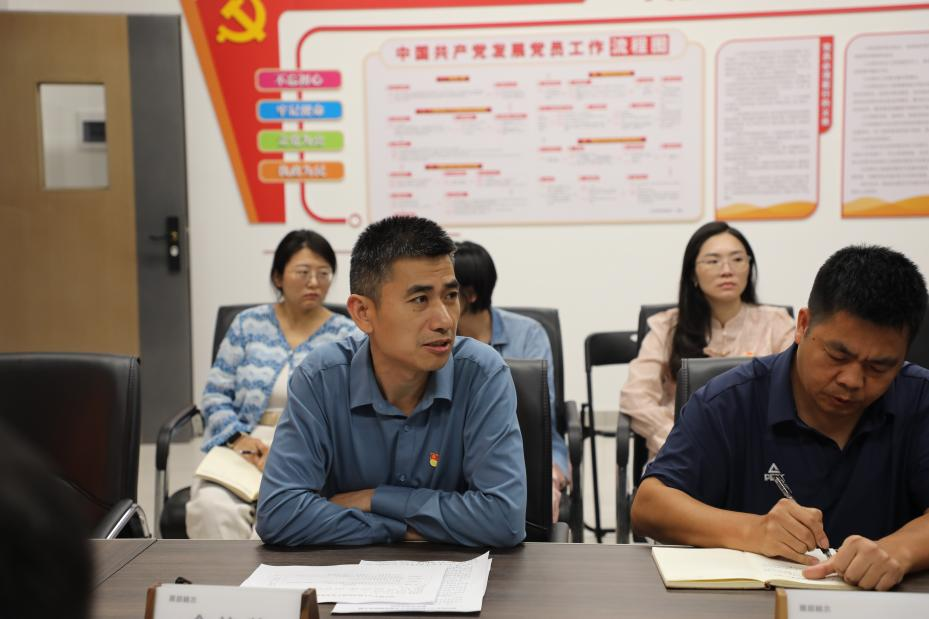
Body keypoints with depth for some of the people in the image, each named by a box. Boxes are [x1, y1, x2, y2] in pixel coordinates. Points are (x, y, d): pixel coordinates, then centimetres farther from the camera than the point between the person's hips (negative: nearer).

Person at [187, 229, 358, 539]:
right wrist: (238, 438, -11)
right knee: (213, 507, -30)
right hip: (245, 451, 2)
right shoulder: (248, 324, 10)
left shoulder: (346, 337, 4)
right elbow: (215, 394, 8)